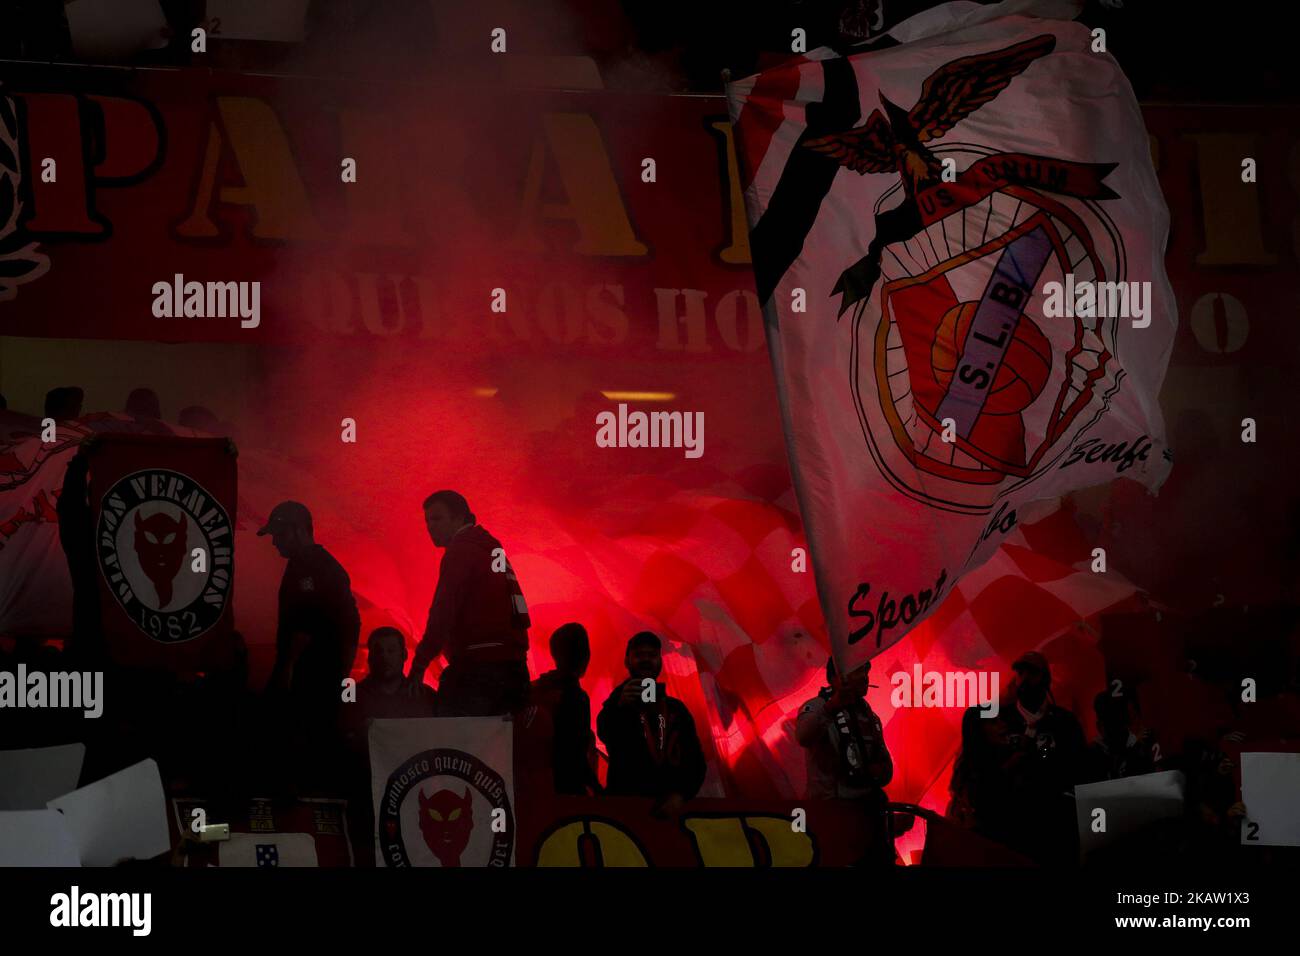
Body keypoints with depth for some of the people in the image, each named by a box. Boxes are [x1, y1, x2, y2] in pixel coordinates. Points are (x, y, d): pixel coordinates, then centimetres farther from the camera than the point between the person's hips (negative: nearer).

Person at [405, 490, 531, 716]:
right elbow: (521, 620, 20)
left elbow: (442, 615, -15)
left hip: (477, 669, -9)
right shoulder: (493, 550, 22)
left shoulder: (461, 552, -4)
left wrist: (419, 665, -16)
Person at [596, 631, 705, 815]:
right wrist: (620, 707, -38)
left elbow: (695, 760, 8)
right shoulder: (617, 703, 5)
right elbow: (607, 736, -17)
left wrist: (680, 794, -11)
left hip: (670, 806, 3)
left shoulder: (677, 708, 15)